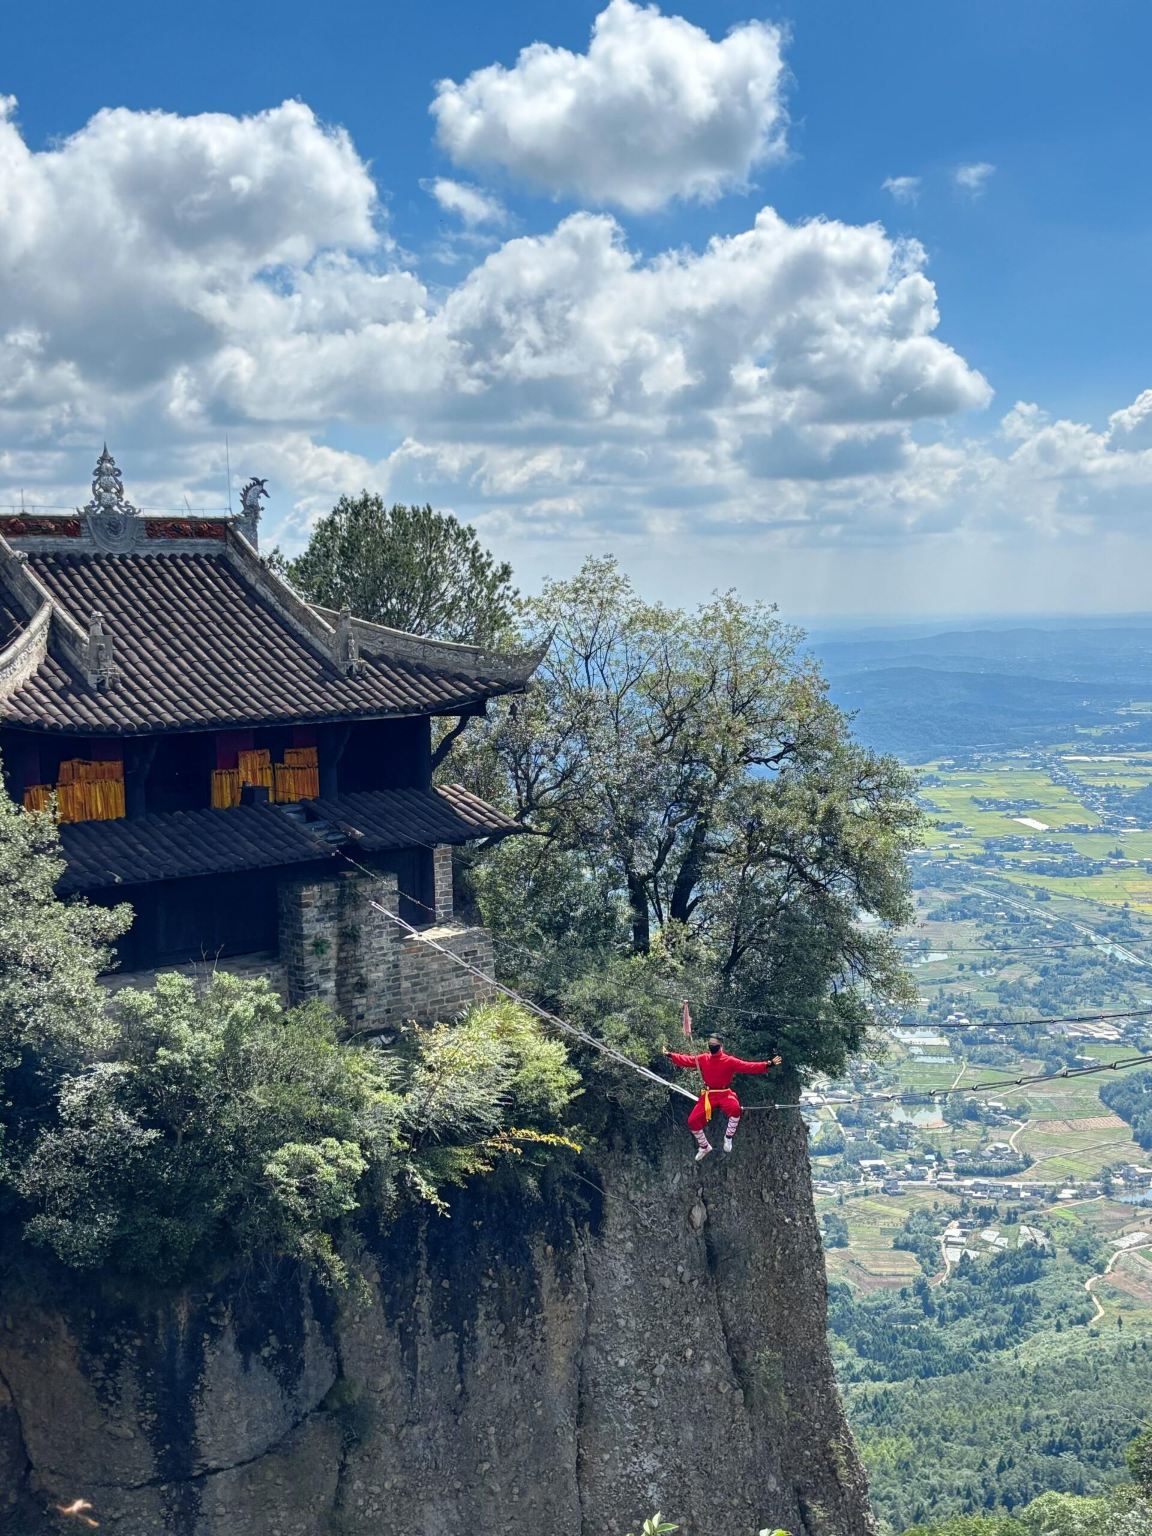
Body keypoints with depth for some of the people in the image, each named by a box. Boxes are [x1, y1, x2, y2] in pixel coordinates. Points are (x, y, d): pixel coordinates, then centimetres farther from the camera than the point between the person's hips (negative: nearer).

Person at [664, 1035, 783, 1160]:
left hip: (724, 1094, -4)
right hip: (708, 1095, 4)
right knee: (692, 1121, -5)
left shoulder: (730, 1061, -8)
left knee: (735, 1108, -37)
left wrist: (768, 1065, -26)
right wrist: (670, 1055, 8)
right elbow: (687, 1060, 12)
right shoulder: (702, 1060, 5)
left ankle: (728, 1137, -11)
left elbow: (748, 1066, -15)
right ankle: (704, 1146, 22)